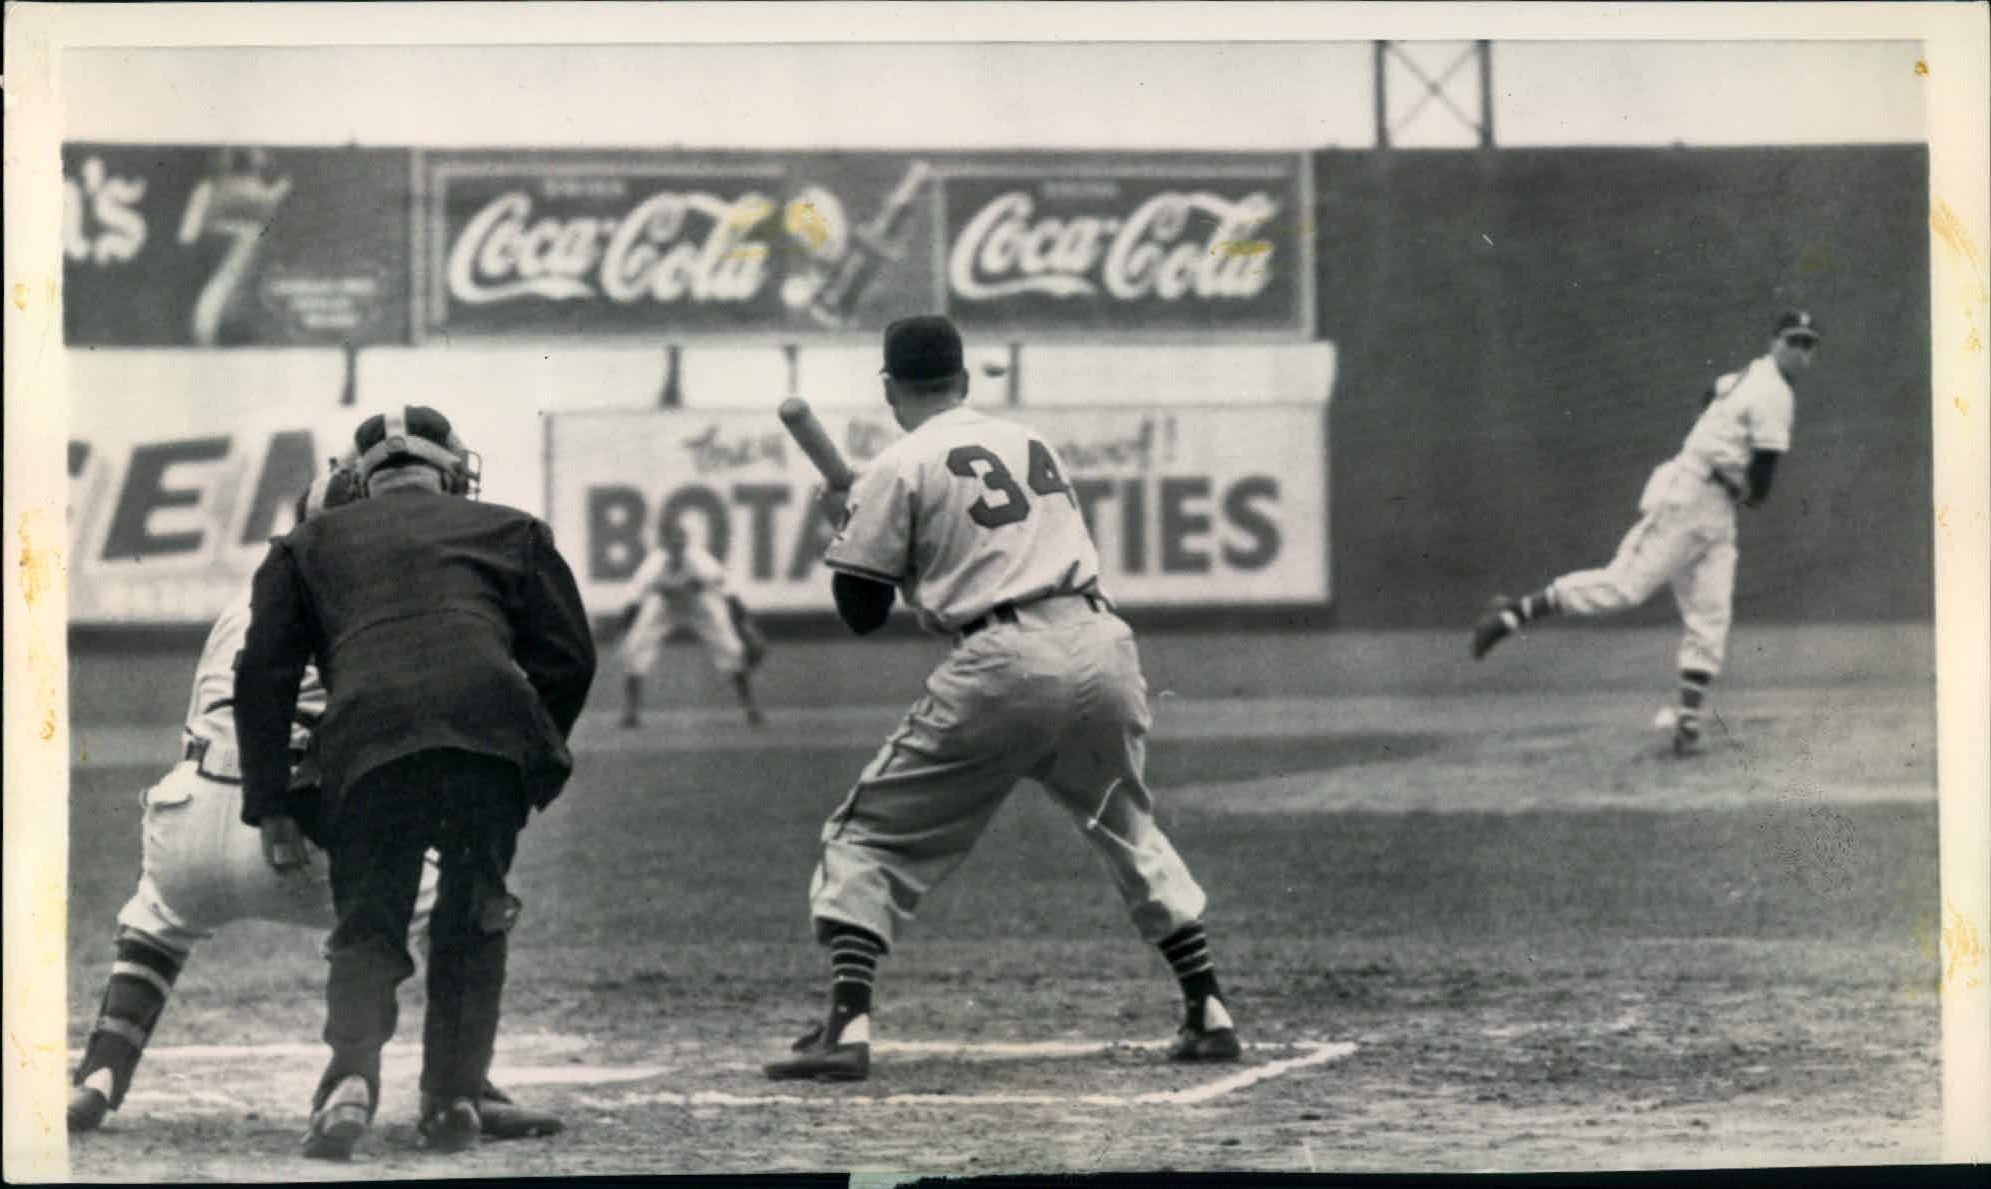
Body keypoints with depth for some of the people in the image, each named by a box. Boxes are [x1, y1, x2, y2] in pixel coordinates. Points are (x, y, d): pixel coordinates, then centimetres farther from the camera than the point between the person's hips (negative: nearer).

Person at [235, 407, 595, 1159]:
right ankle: (454, 1100, 12)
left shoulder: (312, 544, 28)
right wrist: (539, 762, 30)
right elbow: (568, 657, 20)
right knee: (473, 921, 18)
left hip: (368, 741, 0)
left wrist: (269, 805, 21)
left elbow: (263, 675, 19)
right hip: (492, 729, 0)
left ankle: (352, 1077, -15)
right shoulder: (510, 531, 29)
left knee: (366, 925, 9)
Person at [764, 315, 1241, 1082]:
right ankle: (1209, 1012, 20)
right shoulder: (1029, 443, 20)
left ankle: (848, 1025, -11)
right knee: (1127, 827, 26)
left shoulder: (899, 469, 3)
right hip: (1102, 646, 5)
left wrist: (844, 528, 22)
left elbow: (862, 612, 4)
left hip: (1005, 666, -5)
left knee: (870, 836, 4)